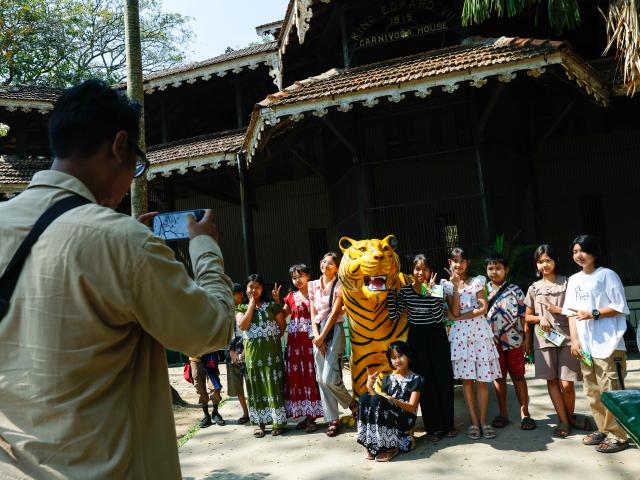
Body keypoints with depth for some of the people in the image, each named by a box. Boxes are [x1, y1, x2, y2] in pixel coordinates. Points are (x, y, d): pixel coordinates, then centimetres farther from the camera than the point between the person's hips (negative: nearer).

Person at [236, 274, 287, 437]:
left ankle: (278, 421, 7)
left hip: (271, 350, -2)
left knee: (274, 385, -1)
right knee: (256, 386, 6)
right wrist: (251, 304, -8)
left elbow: (282, 326, 5)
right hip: (252, 352, 2)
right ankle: (260, 422, 15)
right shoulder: (241, 308, 6)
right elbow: (242, 326, -13)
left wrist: (272, 336, -3)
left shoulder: (272, 306, 2)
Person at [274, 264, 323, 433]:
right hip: (294, 340, 4)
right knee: (296, 375, 5)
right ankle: (306, 415, 15)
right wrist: (277, 300, 4)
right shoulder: (291, 296, 12)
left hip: (310, 339, -4)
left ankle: (312, 416, 4)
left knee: (311, 374, -3)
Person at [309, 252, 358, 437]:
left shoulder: (339, 286, -2)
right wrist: (316, 336, -5)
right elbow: (313, 313, 8)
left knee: (329, 378, -14)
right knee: (321, 379, 3)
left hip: (334, 330, -5)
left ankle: (352, 404, 12)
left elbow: (334, 313, -9)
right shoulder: (313, 285, 12)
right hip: (318, 332, 5)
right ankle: (332, 420, 12)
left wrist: (322, 337, -14)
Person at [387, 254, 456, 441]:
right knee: (425, 381, 4)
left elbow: (439, 317, -17)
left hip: (437, 337, 0)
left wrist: (431, 291, -23)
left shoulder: (437, 288, -5)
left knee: (444, 380, 5)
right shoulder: (404, 290, -2)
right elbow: (393, 315, -10)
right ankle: (433, 427, 14)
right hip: (417, 338, 0)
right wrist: (391, 291, -13)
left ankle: (448, 424, 20)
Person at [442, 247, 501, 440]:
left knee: (482, 380, 0)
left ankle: (483, 421, 9)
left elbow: (483, 308, -5)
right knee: (466, 379, 2)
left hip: (480, 332, 0)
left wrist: (458, 317, -9)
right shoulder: (448, 284, 6)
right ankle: (474, 422, 10)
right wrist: (456, 285, -10)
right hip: (460, 334, 1)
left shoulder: (477, 281, 5)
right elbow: (455, 312, -7)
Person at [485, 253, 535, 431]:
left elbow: (524, 315, 1)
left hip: (513, 339, -2)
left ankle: (525, 414, 11)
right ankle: (503, 414, 19)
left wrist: (526, 336, -2)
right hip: (493, 341, 2)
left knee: (518, 376, 4)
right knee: (499, 377, 10)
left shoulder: (515, 290, 1)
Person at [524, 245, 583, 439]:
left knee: (566, 384, -5)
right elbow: (527, 316, 14)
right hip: (544, 338, 3)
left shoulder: (567, 283, 3)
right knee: (551, 380, 2)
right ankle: (564, 421, 12)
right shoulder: (534, 288, 11)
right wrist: (540, 318, -5)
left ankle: (570, 416, 19)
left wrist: (557, 309, -8)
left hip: (566, 337, -3)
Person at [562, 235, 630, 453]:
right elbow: (571, 312, 13)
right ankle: (603, 430, 23)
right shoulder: (573, 280, 15)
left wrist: (592, 314, -15)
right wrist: (575, 339, 3)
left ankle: (618, 435, 5)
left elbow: (620, 307, -7)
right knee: (593, 392, 11)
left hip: (607, 345, -6)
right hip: (585, 346, 6)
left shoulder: (607, 275, -3)